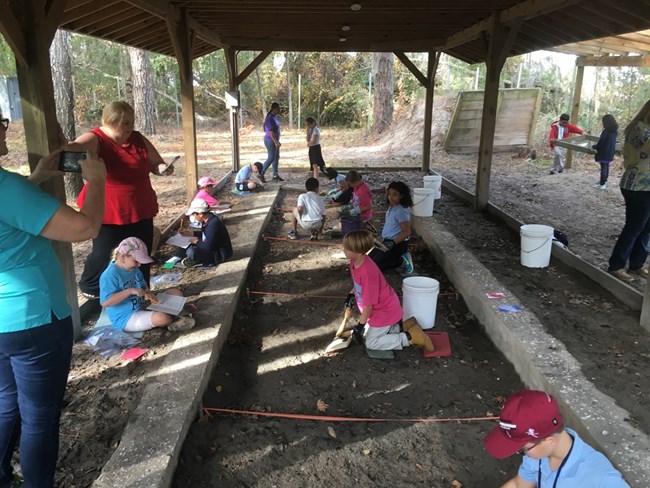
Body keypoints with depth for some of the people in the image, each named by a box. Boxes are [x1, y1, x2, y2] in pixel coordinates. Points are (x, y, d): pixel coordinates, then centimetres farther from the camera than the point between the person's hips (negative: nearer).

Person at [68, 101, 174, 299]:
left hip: (140, 209, 5)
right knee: (103, 253, 5)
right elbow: (77, 147, -36)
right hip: (108, 212, -5)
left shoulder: (138, 139, 2)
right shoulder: (96, 139, -14)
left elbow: (156, 163, 12)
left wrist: (162, 168, -12)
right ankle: (90, 288, 31)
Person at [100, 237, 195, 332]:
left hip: (142, 307, 9)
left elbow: (144, 286, 19)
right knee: (162, 318, -33)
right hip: (126, 319, -9)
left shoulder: (134, 269, 6)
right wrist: (130, 291, -31)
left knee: (176, 292, 7)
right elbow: (105, 302, -28)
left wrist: (148, 293, -5)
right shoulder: (110, 275, -21)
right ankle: (172, 323, -1)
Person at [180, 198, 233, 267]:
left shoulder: (213, 224, -30)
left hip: (220, 255, -10)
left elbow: (208, 247, -30)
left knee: (192, 252, -29)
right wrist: (191, 233, 16)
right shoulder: (207, 220, 1)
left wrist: (197, 242, -13)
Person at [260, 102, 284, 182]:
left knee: (276, 158, 11)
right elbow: (270, 132, -24)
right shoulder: (270, 118, -18)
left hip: (275, 140, 9)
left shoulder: (276, 117, 10)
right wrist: (276, 142, -28)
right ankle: (261, 174, 1)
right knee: (271, 158, -8)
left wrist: (277, 141, 20)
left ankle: (275, 175, 18)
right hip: (270, 140, -9)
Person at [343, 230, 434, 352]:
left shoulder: (367, 272, -36)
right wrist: (350, 295, 13)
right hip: (380, 308, 9)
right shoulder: (355, 262, -8)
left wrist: (360, 325, -19)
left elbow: (369, 304, -28)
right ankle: (401, 327, 20)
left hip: (385, 311, -9)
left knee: (371, 343, -2)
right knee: (367, 335, 17)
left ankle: (411, 337, 0)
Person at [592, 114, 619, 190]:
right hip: (610, 153, 8)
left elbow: (600, 143, -17)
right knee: (606, 167, 18)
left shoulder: (606, 131, -20)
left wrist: (594, 146, 0)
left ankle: (602, 184, 0)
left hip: (604, 153, -8)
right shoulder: (615, 132, 5)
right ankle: (604, 182, 28)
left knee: (603, 168, -3)